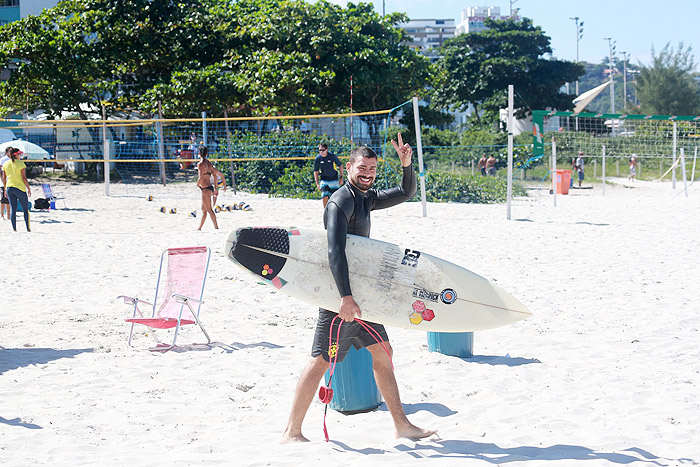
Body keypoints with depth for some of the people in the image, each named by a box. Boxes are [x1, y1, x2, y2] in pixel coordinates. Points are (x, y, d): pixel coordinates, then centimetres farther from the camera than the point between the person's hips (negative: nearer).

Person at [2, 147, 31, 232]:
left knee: (13, 210, 7)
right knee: (26, 209, 4)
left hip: (9, 187, 5)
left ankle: (14, 229, 5)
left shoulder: (5, 164, 6)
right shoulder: (20, 163, -8)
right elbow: (24, 178, -11)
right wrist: (28, 188, -2)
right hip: (20, 187, -5)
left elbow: (4, 178, 9)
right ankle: (28, 228, -2)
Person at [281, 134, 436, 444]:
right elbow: (335, 251, -26)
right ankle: (292, 432, -1)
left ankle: (401, 425, 19)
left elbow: (407, 193, 25)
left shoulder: (367, 198, 13)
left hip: (359, 291, 10)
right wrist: (345, 297, -34)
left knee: (382, 352, 12)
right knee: (321, 360, -7)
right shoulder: (341, 202, -16)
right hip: (343, 293, -10)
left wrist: (406, 164, 5)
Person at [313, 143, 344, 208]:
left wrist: (341, 177, -2)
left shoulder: (332, 156, -11)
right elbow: (316, 172, 1)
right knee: (325, 197, -11)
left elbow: (340, 166, 2)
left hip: (334, 180, 0)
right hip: (324, 180, 0)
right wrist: (317, 184, -4)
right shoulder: (317, 159, -8)